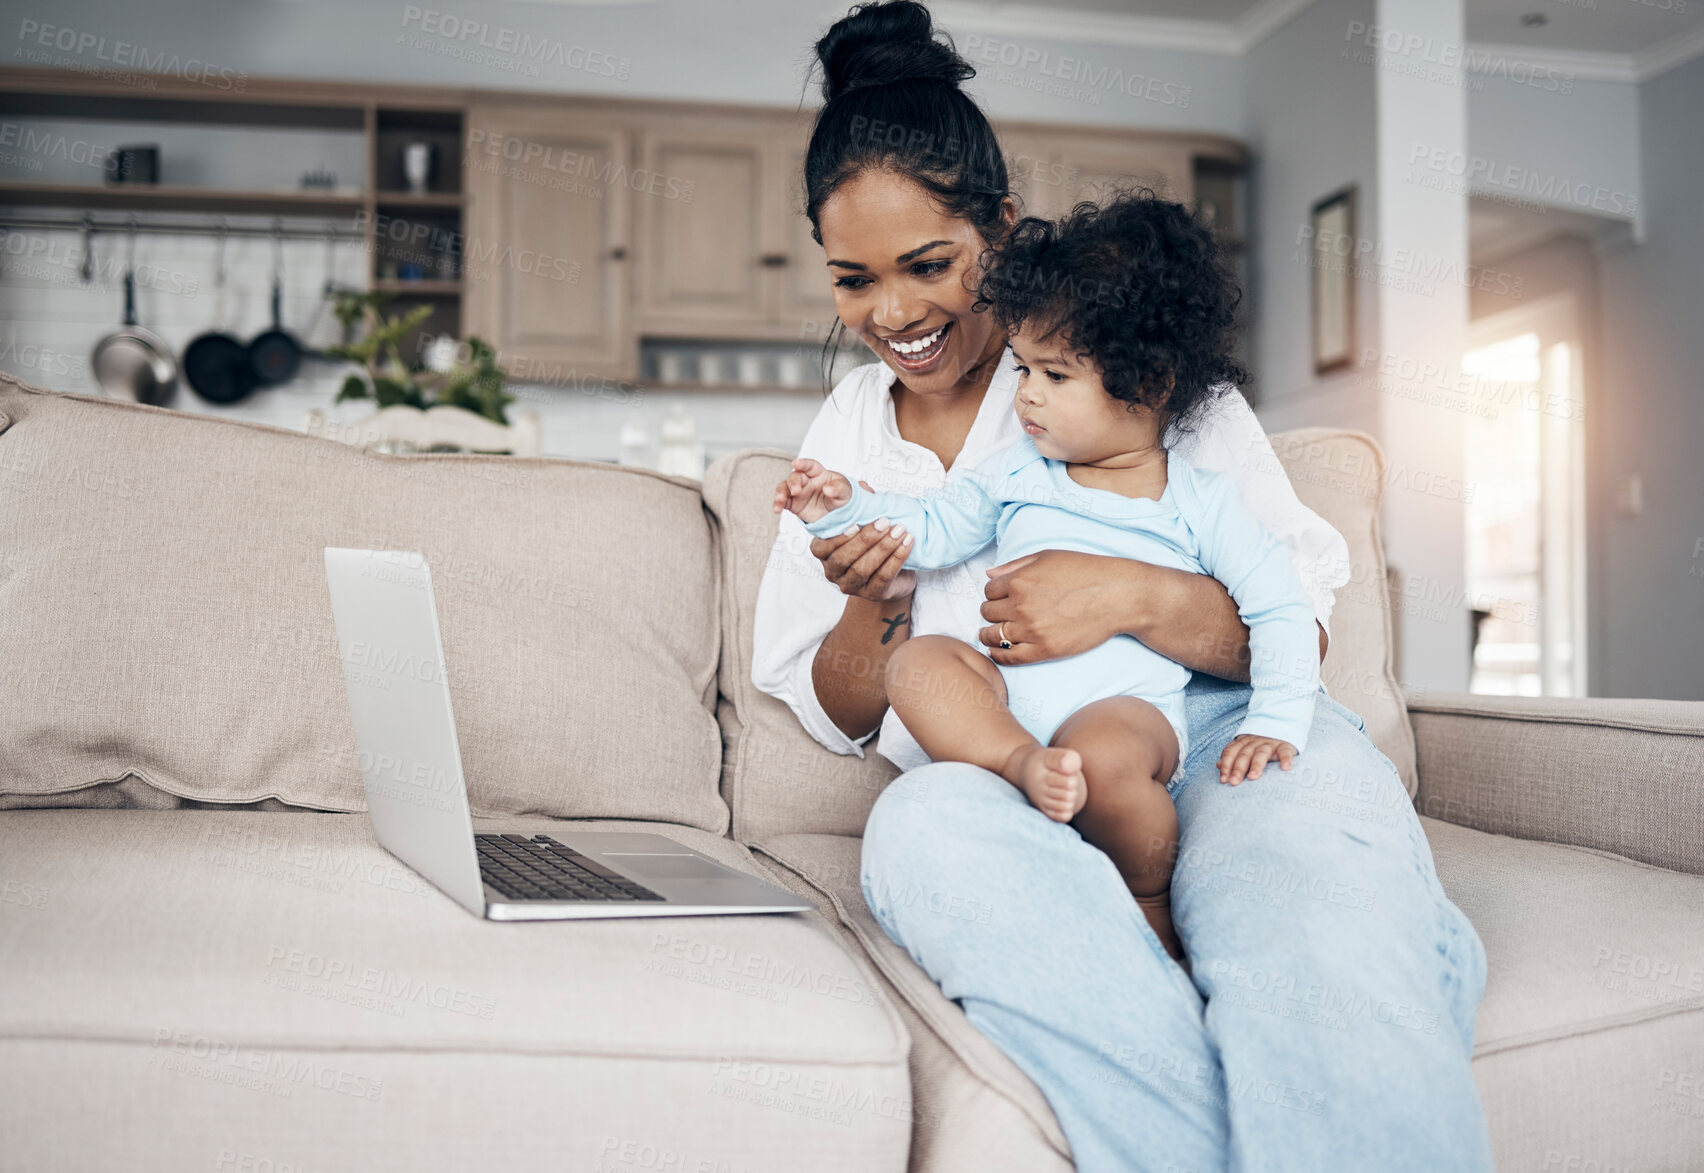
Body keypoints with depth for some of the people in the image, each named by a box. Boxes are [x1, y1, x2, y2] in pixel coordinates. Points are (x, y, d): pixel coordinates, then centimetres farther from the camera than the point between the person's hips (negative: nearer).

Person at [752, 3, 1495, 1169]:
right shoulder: (843, 440, 18)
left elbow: (1302, 624, 2)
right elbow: (835, 716, 19)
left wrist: (1136, 596, -18)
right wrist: (873, 606, -3)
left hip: (1216, 730, -2)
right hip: (1001, 779, 3)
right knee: (920, 828, -36)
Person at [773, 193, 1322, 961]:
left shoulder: (1204, 504, 7)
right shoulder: (1015, 474, 17)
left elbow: (1282, 611, 6)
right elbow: (933, 531, 23)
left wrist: (1276, 723, -6)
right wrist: (846, 510, 7)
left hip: (1132, 705, -3)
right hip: (1010, 691, 4)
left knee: (1102, 753, -35)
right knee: (916, 663, -21)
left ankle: (1151, 905, -10)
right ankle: (1023, 766, -40)